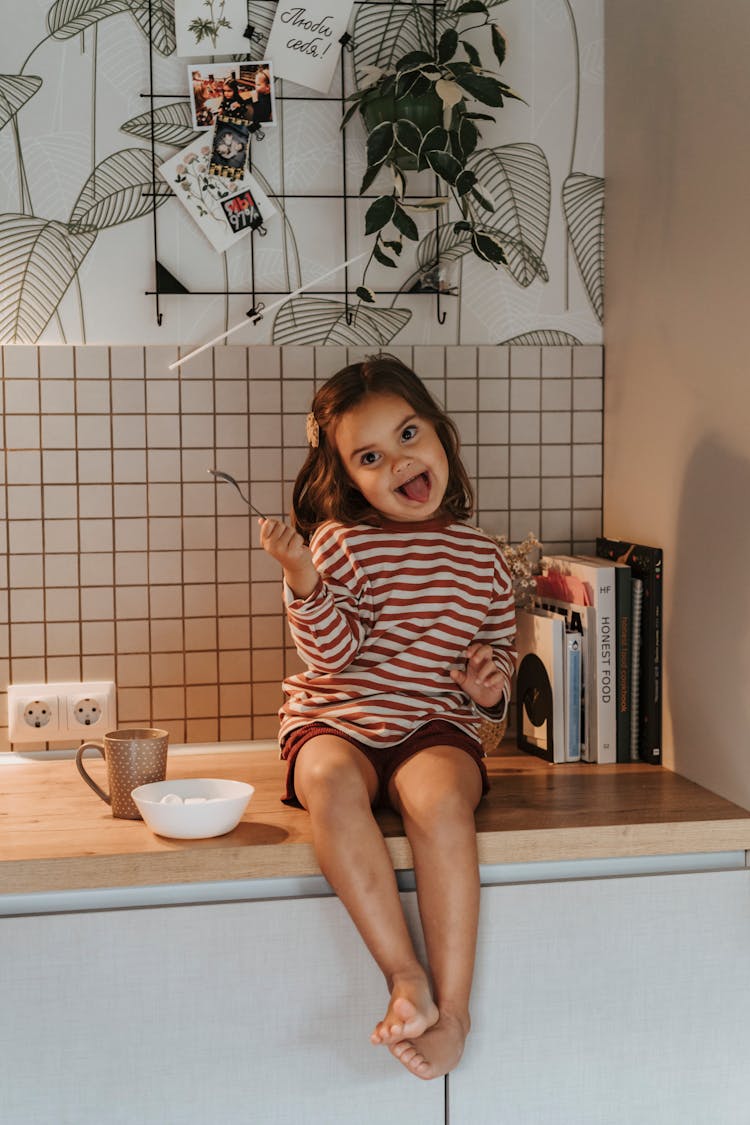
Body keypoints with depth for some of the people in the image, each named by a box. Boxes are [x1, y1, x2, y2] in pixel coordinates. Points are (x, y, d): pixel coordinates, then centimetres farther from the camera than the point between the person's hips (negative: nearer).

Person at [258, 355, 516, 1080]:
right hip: (334, 720, 0)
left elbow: (500, 649, 22)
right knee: (331, 779, -37)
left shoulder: (481, 557, 10)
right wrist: (302, 579, -24)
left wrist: (491, 683, -1)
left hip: (433, 727, 1)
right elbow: (331, 649, -8)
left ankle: (452, 1006, -30)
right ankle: (405, 977, -33)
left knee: (441, 795, -35)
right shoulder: (340, 542, 1)